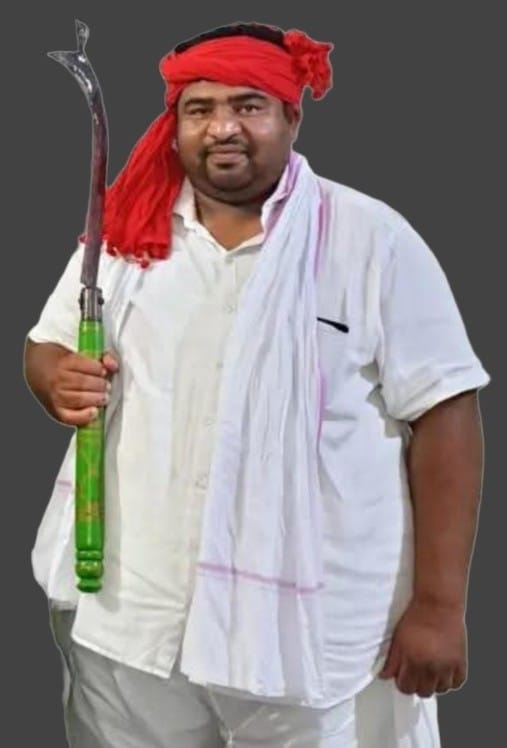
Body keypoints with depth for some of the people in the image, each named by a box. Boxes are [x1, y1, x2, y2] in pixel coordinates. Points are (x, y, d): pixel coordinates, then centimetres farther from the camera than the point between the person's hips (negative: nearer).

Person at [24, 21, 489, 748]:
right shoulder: (125, 233, 5)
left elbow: (443, 414, -8)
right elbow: (46, 349, 15)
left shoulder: (372, 239, -7)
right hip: (129, 613, 4)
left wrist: (439, 604, -11)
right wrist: (60, 381, -11)